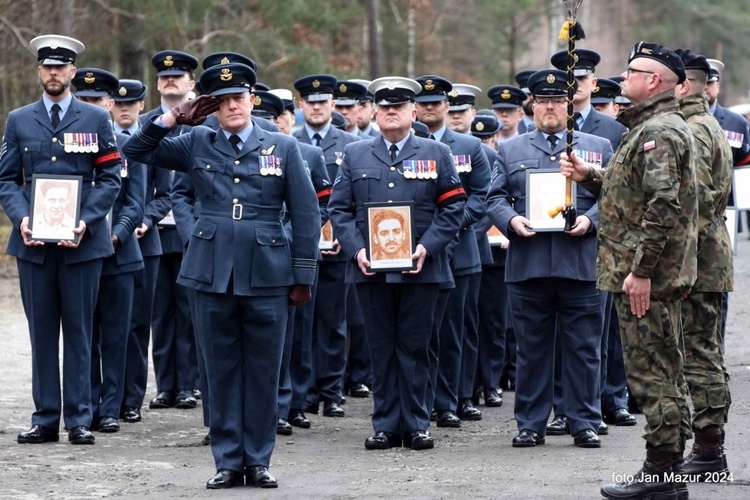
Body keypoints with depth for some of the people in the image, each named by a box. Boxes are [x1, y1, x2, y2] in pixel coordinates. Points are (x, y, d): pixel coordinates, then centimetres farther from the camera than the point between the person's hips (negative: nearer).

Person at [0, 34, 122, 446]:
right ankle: (45, 419, 10)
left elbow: (110, 179, 2)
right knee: (41, 332, 5)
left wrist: (86, 221, -12)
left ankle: (79, 419, 7)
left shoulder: (96, 119, 5)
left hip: (82, 241, -1)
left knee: (79, 331, 2)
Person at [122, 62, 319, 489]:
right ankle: (228, 461, 12)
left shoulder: (283, 147, 4)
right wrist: (173, 118, -2)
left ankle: (258, 460, 13)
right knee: (222, 369, 5)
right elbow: (137, 151, 9)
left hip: (267, 275, -1)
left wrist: (303, 277, 1)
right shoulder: (197, 144, 8)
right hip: (213, 273, 1)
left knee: (263, 370, 4)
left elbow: (306, 214, 4)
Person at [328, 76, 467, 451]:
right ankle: (386, 426, 10)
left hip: (420, 268, -1)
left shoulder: (436, 154, 8)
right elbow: (339, 208, 7)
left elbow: (453, 207, 3)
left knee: (414, 347, 2)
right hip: (370, 267, 1)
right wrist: (356, 250, -8)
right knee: (381, 347, 4)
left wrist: (427, 246, -11)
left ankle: (415, 425, 8)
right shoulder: (355, 155, 11)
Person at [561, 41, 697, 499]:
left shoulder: (658, 132, -16)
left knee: (653, 375, -7)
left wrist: (640, 270, -25)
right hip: (659, 274, 11)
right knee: (662, 374, 13)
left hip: (647, 276, -11)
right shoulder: (655, 127, 18)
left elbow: (663, 204, -25)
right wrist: (589, 177, 13)